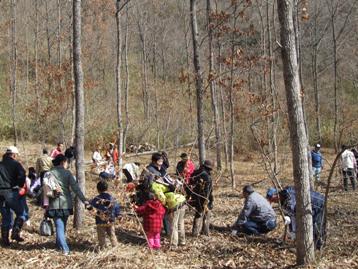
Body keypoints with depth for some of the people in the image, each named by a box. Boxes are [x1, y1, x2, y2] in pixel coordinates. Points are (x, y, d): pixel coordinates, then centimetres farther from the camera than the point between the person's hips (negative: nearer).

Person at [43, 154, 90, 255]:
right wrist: (84, 200, -10)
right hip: (66, 204, 0)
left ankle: (65, 248, -12)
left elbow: (46, 191, 0)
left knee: (59, 226, 0)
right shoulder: (67, 173, -4)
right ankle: (60, 244, 27)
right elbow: (75, 188, -10)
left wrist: (45, 205, 4)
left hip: (54, 205, 0)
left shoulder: (49, 174, 1)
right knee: (63, 225, 18)